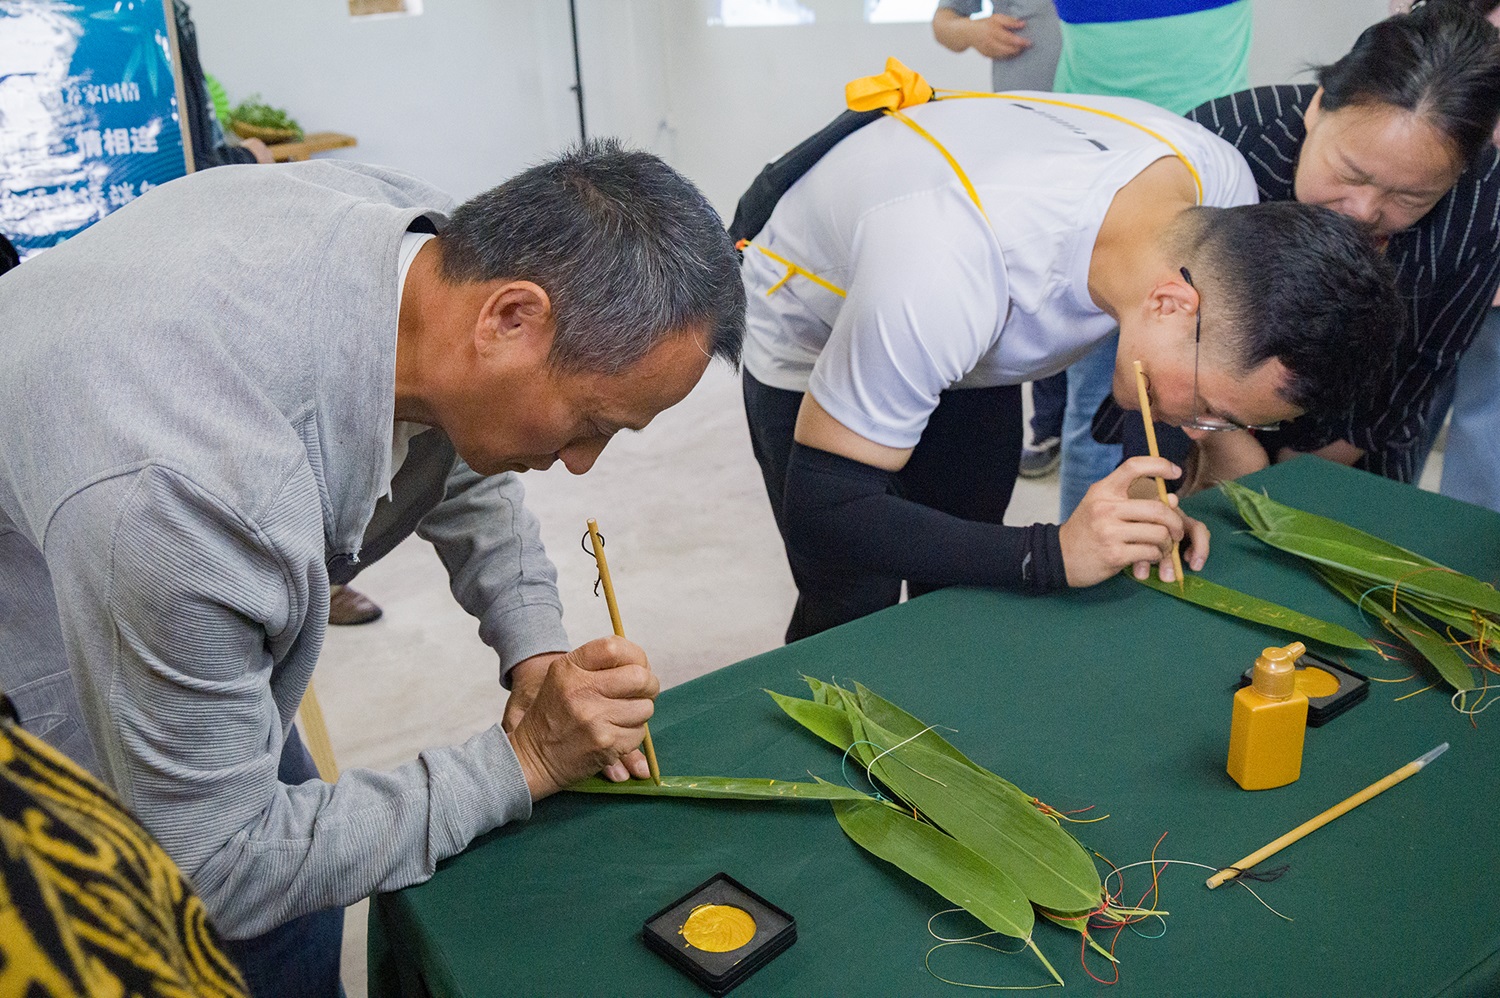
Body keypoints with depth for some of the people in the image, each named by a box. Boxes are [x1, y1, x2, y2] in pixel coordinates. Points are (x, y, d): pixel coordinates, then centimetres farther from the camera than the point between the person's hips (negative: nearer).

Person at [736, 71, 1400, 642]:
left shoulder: (1224, 197, -24)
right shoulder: (947, 274, -45)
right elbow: (823, 508, -37)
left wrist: (1156, 500, -20)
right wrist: (1052, 554, -44)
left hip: (973, 340, 5)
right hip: (810, 340, -5)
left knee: (964, 593, 7)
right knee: (854, 620, -5)